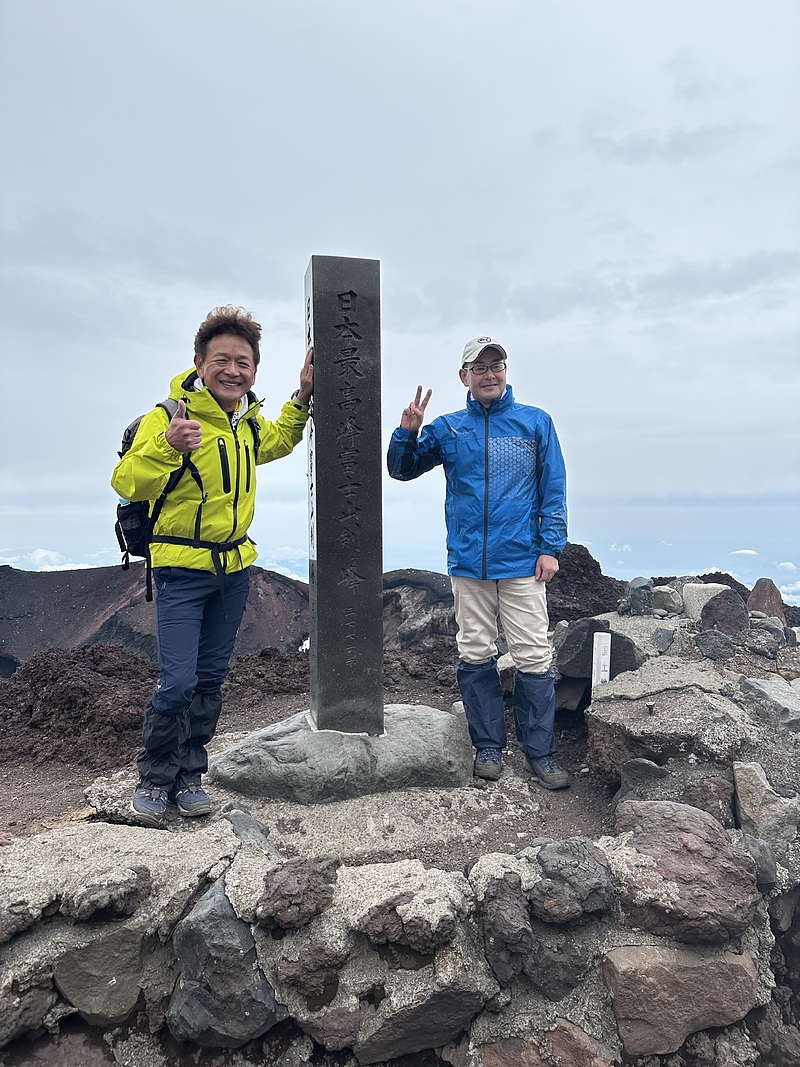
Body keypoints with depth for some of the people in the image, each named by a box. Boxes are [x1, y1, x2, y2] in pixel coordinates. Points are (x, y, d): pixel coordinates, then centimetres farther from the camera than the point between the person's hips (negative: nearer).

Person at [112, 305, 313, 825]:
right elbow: (127, 484, -21)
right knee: (178, 682, -8)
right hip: (182, 568, -6)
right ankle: (153, 779, 17)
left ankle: (189, 777, 28)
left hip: (235, 567, 6)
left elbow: (275, 444, 28)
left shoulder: (249, 419, 5)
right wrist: (166, 446, -38)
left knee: (211, 679, 13)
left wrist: (303, 397, 16)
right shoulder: (171, 415, -14)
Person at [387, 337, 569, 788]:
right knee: (476, 656, 8)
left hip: (522, 561, -1)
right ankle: (489, 747, 23)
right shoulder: (448, 428, 8)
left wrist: (551, 547, -3)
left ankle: (541, 752, 15)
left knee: (534, 657, 0)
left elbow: (554, 489, 4)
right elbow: (403, 470, 13)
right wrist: (407, 432, -5)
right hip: (468, 562, 2)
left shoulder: (536, 422, 5)